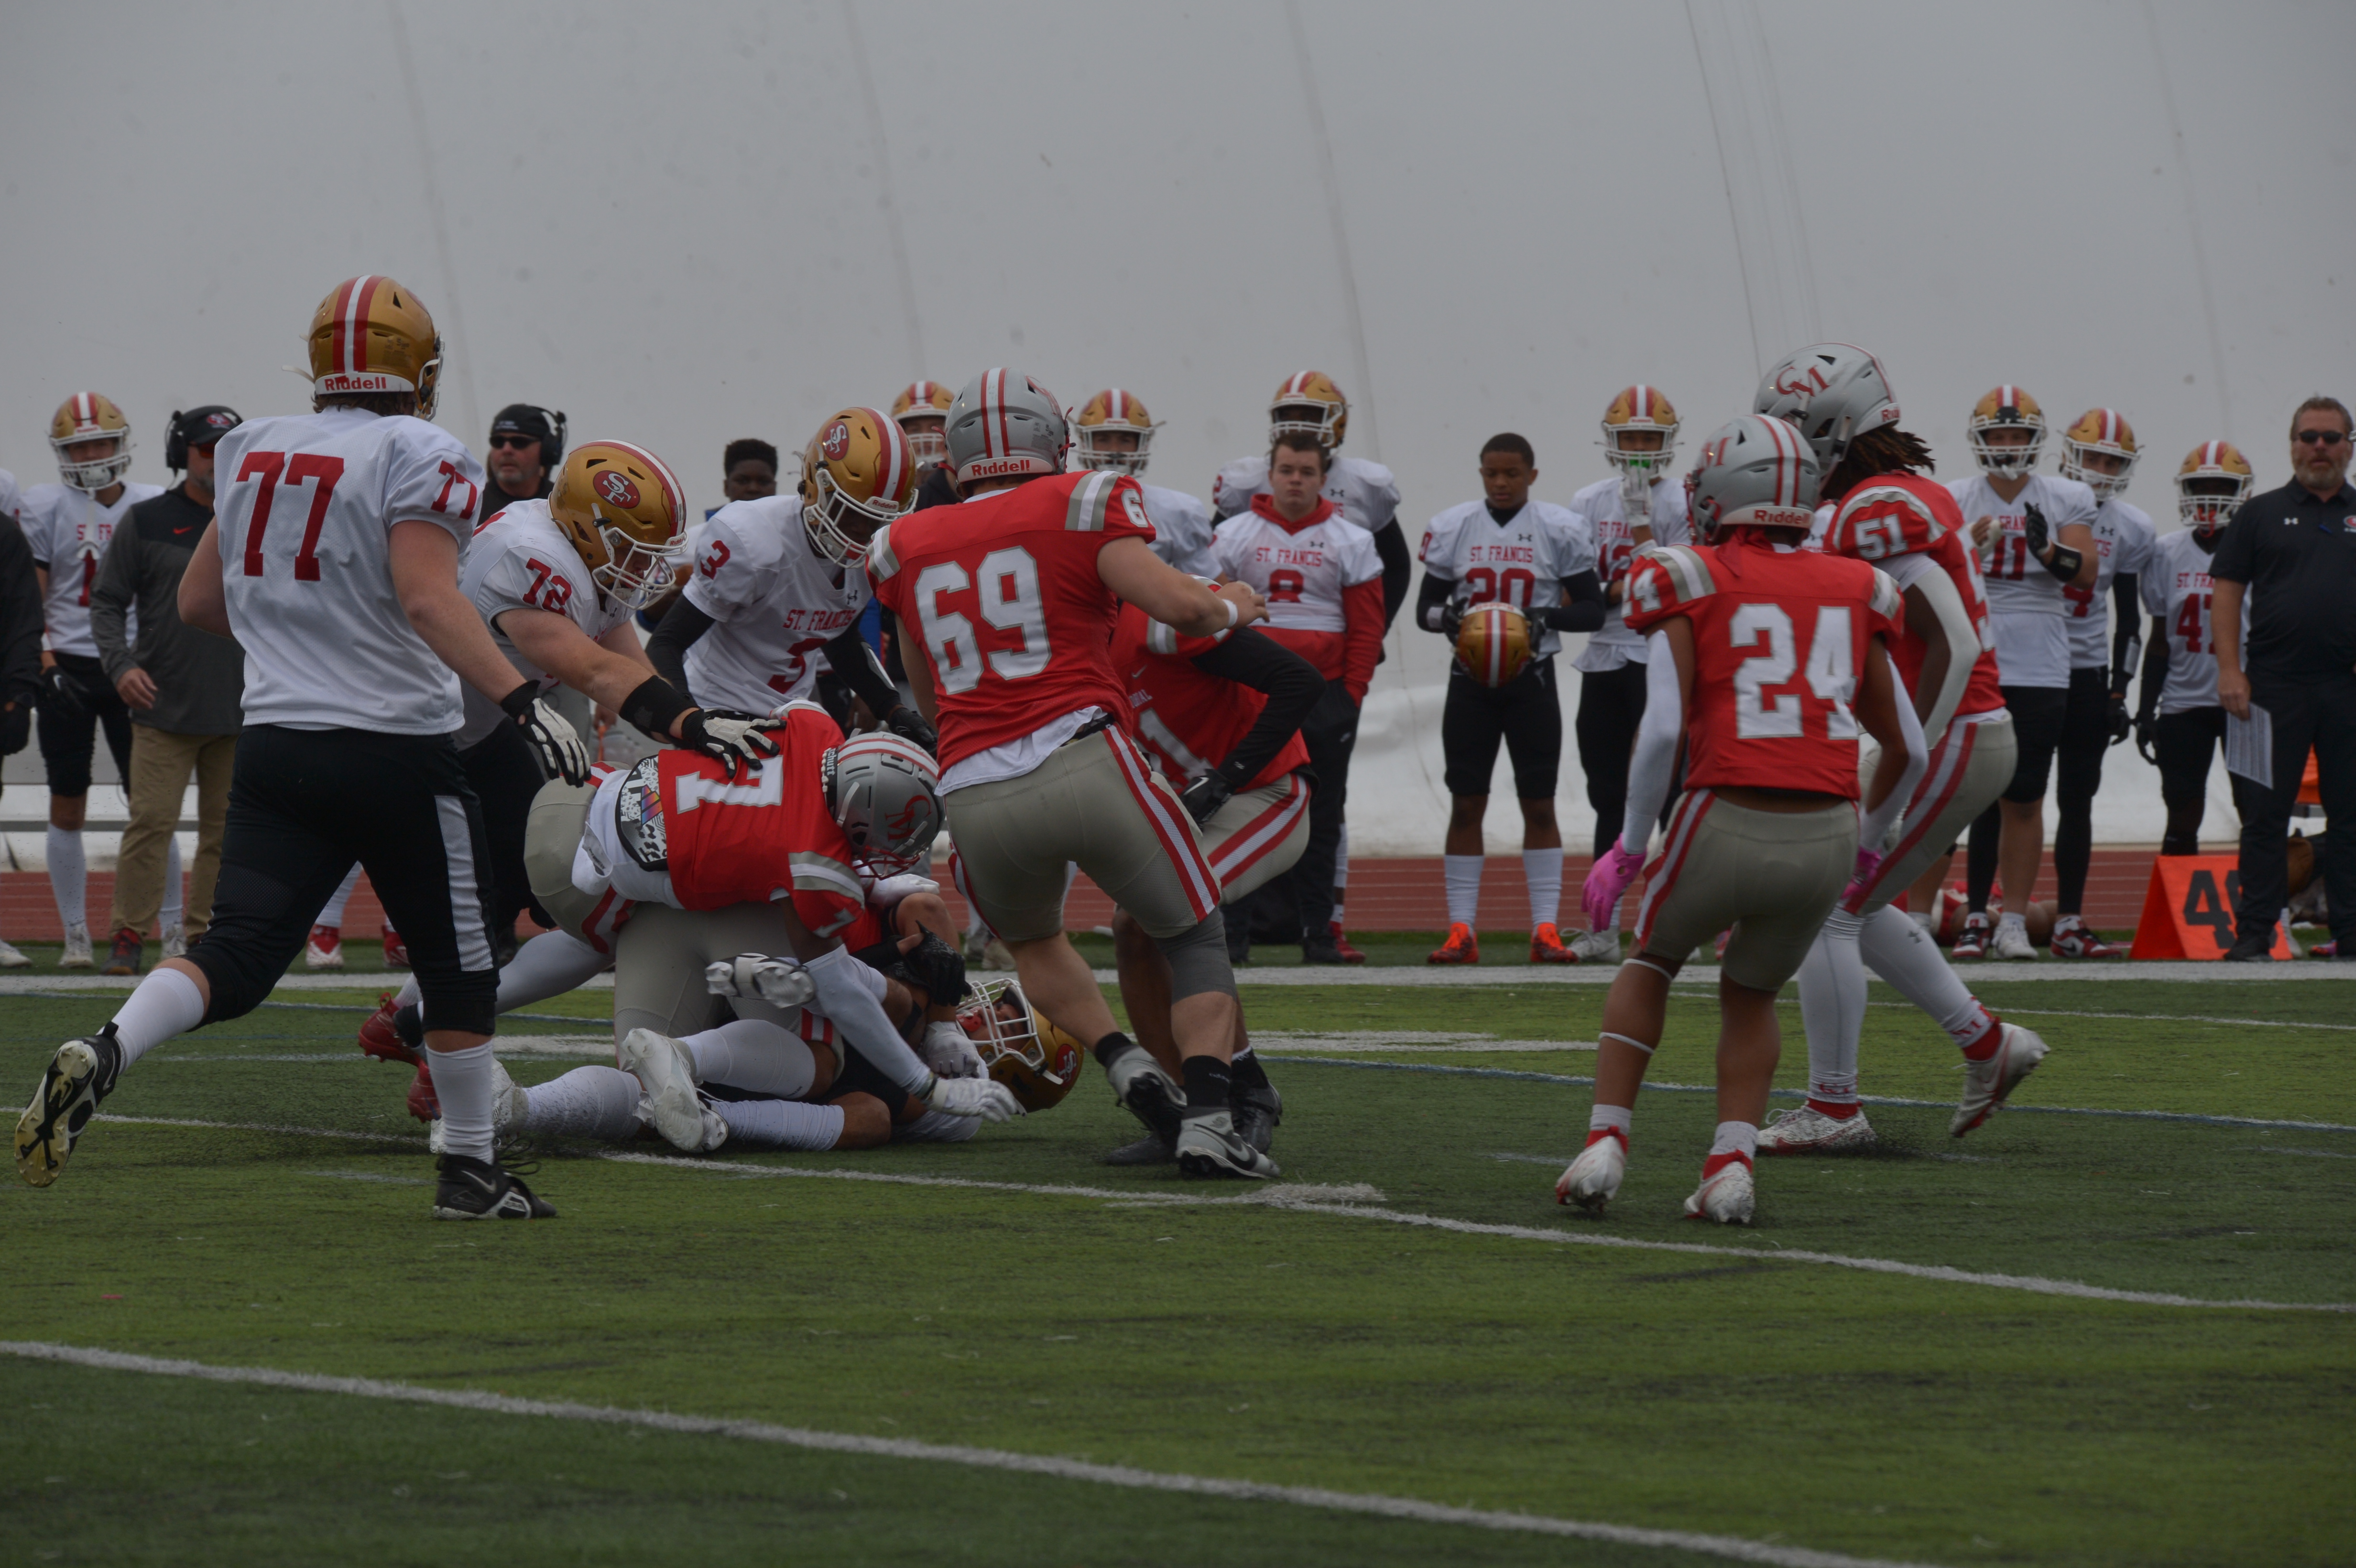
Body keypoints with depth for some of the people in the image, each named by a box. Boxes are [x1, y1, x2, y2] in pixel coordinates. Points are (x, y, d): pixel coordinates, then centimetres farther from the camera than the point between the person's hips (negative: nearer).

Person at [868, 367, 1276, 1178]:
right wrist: (1231, 606, 13)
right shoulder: (1078, 507, 4)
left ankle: (1123, 1062, 9)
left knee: (1034, 942, 33)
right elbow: (1175, 604, -9)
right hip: (1083, 763, -3)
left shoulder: (908, 547, 18)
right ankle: (1206, 1117, -9)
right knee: (1196, 936, 12)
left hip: (974, 798, 4)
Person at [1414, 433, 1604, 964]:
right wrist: (1448, 616, -16)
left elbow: (1592, 611, 0)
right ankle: (1461, 930, 4)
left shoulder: (1561, 531, -3)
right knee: (1466, 804, 1)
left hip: (1531, 680, -1)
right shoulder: (1453, 528, 2)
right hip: (1470, 680, 1)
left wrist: (1547, 616, -19)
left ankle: (1546, 929, 3)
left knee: (1539, 805, 0)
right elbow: (1425, 608, 8)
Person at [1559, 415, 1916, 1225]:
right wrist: (1866, 837, 35)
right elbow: (1906, 748, 18)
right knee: (1751, 996, 26)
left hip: (1727, 823, -3)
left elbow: (1663, 729, -9)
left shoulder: (1693, 588, 2)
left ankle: (1606, 1143, 15)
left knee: (1651, 962, 26)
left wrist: (1628, 848, 1)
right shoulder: (1850, 593, 14)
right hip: (1824, 838, 3)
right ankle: (1732, 1165, 8)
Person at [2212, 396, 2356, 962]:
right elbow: (2228, 593, 4)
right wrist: (2230, 670, -5)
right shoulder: (2262, 514, 7)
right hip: (2277, 683, -1)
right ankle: (2254, 933, 3)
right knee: (2266, 814, 0)